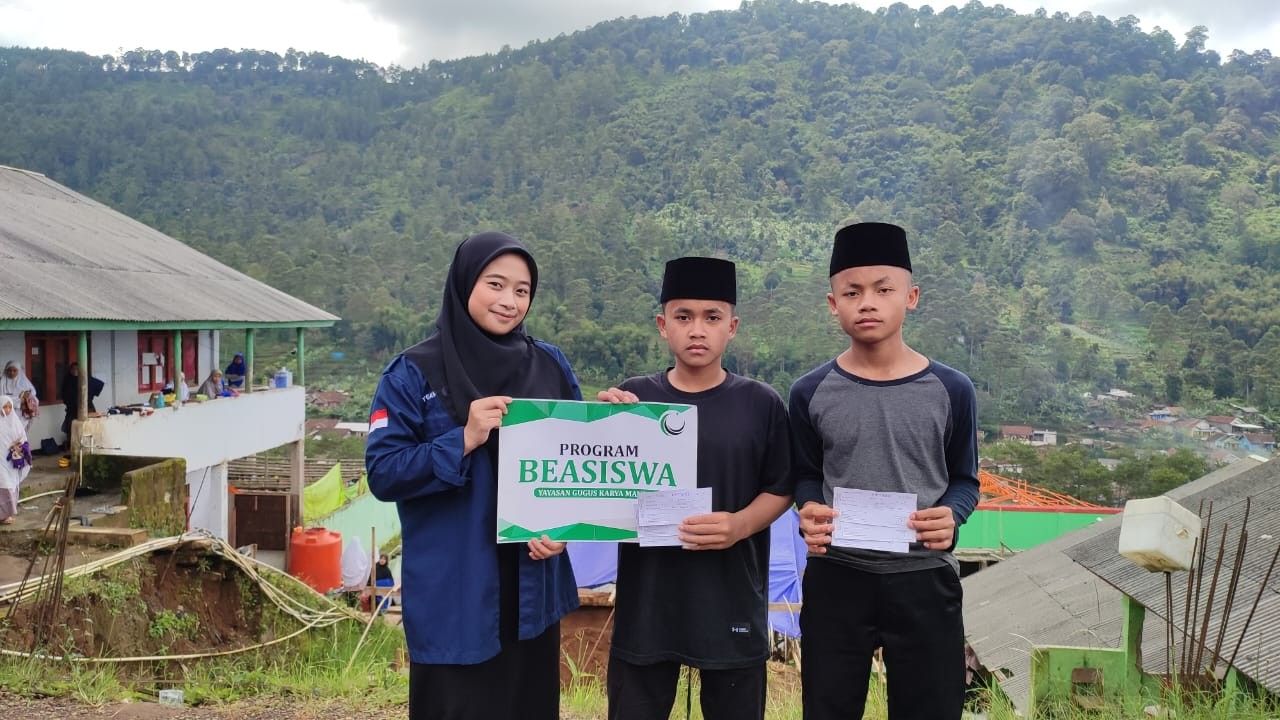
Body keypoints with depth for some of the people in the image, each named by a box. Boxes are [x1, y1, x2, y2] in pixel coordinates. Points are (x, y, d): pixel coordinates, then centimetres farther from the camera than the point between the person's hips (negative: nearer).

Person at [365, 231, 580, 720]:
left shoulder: (551, 366, 4)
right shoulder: (414, 373, -6)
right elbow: (382, 473, -10)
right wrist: (464, 440, -21)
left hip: (533, 593, 4)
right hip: (454, 598, -3)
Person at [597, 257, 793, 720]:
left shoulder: (761, 404, -2)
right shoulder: (633, 398, 1)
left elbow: (780, 490, 2)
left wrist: (740, 525, -17)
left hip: (732, 602, -1)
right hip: (645, 600, 1)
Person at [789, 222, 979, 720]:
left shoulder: (950, 390, -4)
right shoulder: (811, 394, -2)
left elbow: (964, 480, 5)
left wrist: (951, 515, -17)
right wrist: (809, 510, -14)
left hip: (924, 580, 0)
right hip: (835, 579, 1)